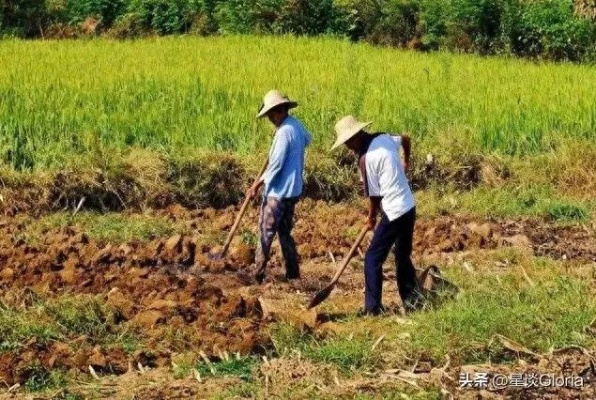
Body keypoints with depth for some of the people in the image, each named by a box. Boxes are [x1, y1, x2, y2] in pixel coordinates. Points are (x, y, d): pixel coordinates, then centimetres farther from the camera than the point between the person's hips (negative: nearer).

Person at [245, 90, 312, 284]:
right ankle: (293, 275, 16)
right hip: (293, 190, 9)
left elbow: (276, 165, -20)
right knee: (285, 233, 15)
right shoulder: (297, 126, 6)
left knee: (266, 233, -1)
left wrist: (257, 185, -12)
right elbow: (307, 139, 31)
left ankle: (258, 276, 2)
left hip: (278, 191, -9)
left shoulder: (284, 131, -21)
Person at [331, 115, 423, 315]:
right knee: (403, 257, 20)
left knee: (373, 259, 0)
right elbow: (406, 139, 26)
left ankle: (373, 308, 1)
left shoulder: (366, 158, -18)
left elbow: (374, 195, -11)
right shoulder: (384, 138, 4)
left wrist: (371, 218, 7)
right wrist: (405, 163, 43)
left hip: (394, 212, -8)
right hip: (409, 207, 8)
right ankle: (413, 301, 25)